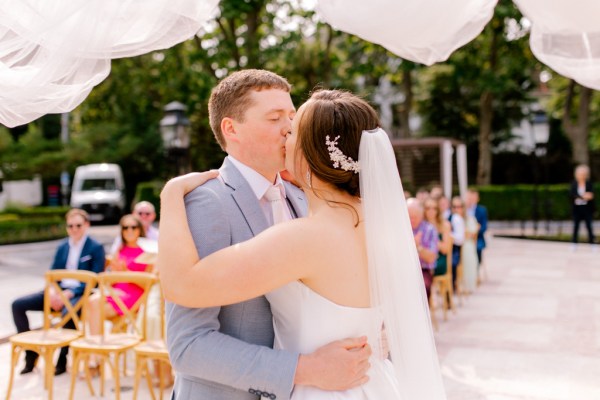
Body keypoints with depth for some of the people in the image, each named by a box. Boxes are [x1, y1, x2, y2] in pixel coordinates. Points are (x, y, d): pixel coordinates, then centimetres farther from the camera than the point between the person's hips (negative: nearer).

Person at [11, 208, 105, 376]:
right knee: (18, 304, -11)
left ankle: (62, 360, -21)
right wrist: (52, 292, -8)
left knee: (67, 312, -40)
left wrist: (69, 294, -19)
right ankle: (30, 353, -4)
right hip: (58, 291, 6)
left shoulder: (96, 248, -1)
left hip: (80, 293, -6)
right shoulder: (62, 246, 16)